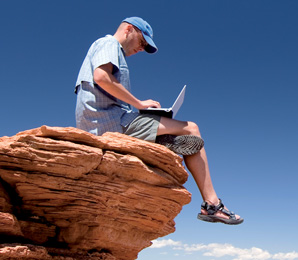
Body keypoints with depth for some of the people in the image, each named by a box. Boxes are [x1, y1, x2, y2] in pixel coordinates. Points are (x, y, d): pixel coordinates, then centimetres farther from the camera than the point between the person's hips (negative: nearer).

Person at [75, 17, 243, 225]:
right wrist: (139, 103, -13)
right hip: (112, 122, -11)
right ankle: (212, 204, -9)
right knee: (191, 129, -10)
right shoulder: (109, 43, 2)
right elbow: (101, 77, -20)